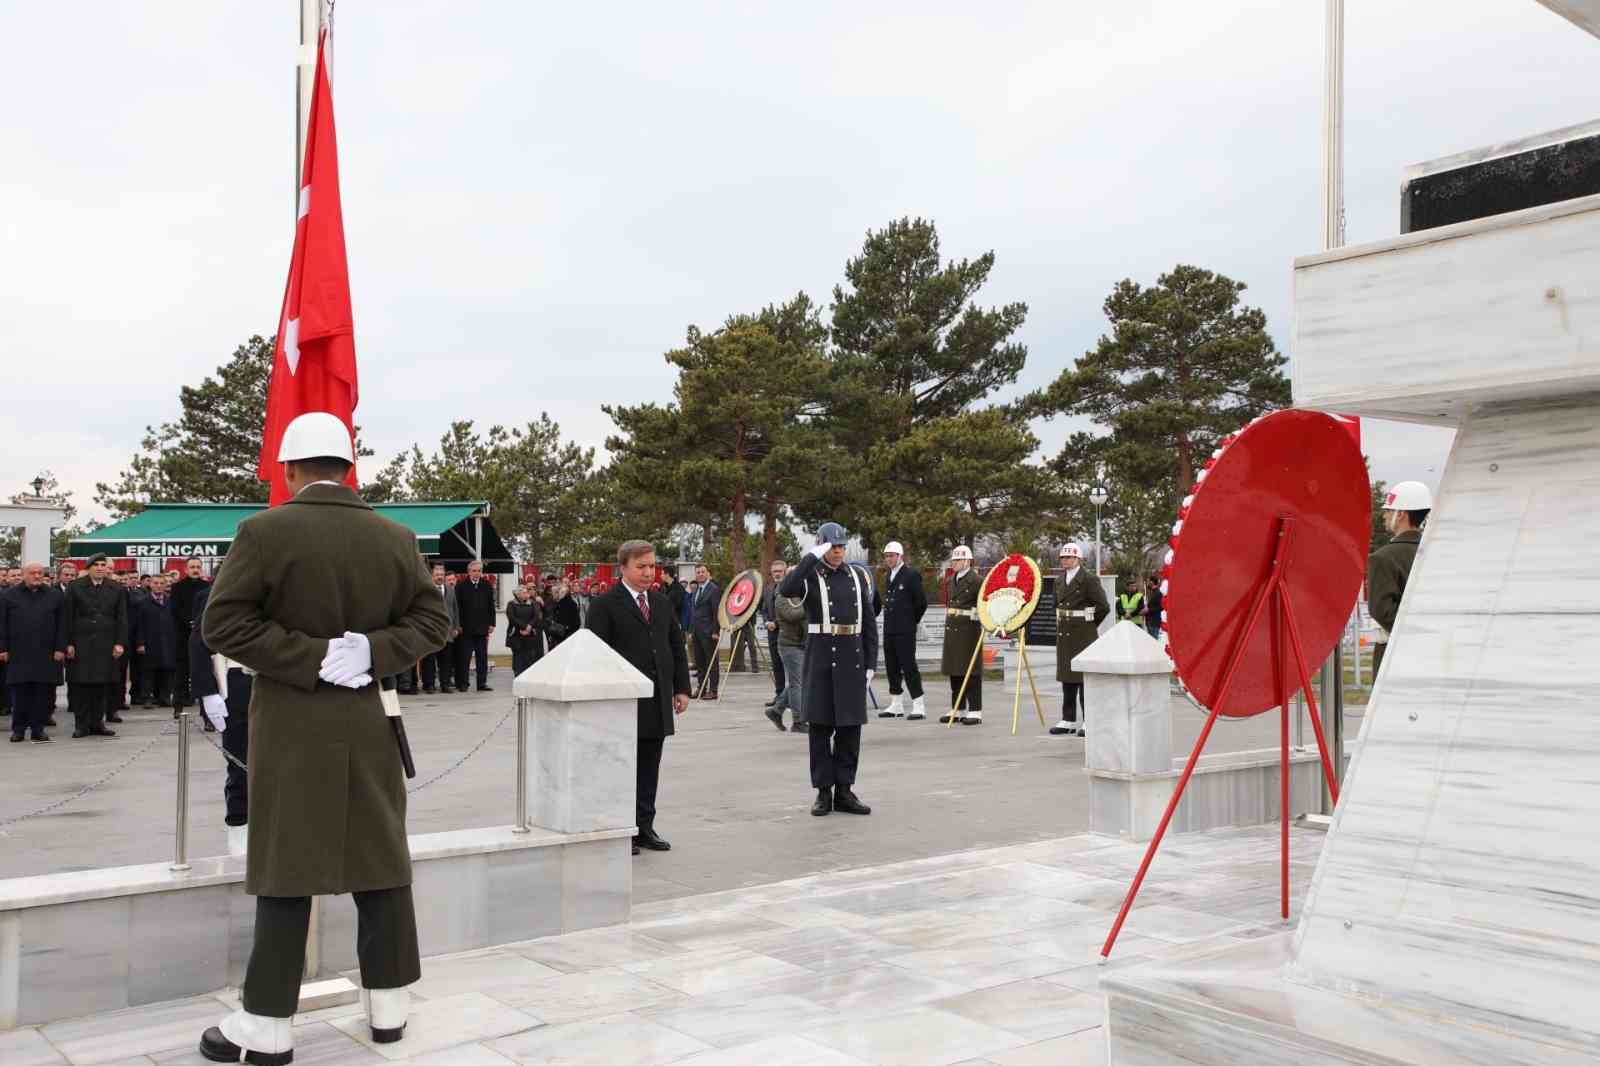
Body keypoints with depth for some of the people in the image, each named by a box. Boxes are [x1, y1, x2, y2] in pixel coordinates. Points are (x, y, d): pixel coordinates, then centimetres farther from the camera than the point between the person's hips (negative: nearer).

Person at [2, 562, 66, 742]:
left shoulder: (55, 596, 7)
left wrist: (60, 648, -2)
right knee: (19, 691, 2)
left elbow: (61, 624, 5)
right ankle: (18, 728, 10)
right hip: (18, 653, 0)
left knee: (43, 691, 1)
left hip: (45, 653, 0)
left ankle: (38, 728, 8)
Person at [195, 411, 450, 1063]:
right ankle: (389, 1005, 19)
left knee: (287, 863, 3)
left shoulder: (265, 532, -11)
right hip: (371, 720, 3)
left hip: (292, 724, -3)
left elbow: (221, 623, -15)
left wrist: (310, 658, -15)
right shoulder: (395, 538, 1)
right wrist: (370, 653, -10)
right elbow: (432, 621, 0)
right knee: (380, 857, 11)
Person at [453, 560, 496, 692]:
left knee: (483, 657, 5)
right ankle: (462, 683, 7)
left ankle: (482, 683, 11)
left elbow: (491, 606, 10)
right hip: (466, 629, -3)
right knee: (464, 657, 0)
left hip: (482, 628, 3)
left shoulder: (487, 586, 8)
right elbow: (457, 606, -2)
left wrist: (491, 624, 4)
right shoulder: (461, 586, -1)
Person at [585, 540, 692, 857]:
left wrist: (682, 688, 10)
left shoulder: (663, 603, 15)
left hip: (658, 701, 6)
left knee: (649, 767, 10)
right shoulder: (604, 605, -5)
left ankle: (644, 827, 17)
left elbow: (677, 647, 17)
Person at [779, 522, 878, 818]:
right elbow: (786, 590, -24)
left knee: (850, 726, 5)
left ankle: (844, 790, 13)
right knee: (819, 725, 2)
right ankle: (823, 791, 10)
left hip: (852, 659, 3)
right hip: (820, 658, -3)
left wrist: (870, 663, 5)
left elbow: (869, 623, 11)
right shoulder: (809, 575, -1)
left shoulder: (858, 576, 10)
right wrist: (813, 557, -20)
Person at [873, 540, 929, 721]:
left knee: (908, 666, -7)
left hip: (905, 631, -7)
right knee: (892, 667, 10)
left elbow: (922, 602, -7)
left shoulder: (911, 575, -8)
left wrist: (913, 620, 1)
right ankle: (896, 706, 19)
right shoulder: (886, 576, 14)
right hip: (889, 630, 7)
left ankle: (918, 706, -4)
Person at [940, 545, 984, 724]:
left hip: (969, 629, -8)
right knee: (954, 671, 11)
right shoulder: (953, 580, 15)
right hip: (952, 629, 8)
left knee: (971, 671, -4)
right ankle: (958, 710, 19)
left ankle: (975, 712, 1)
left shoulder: (976, 580, -10)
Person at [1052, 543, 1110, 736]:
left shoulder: (1089, 579, -9)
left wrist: (1090, 624, -2)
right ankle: (1068, 720, 17)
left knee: (1085, 676, -4)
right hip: (1064, 634, 7)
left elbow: (1103, 607, -10)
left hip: (1084, 635, -7)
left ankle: (1089, 722, 2)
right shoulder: (1059, 580, 12)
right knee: (1066, 677, 10)